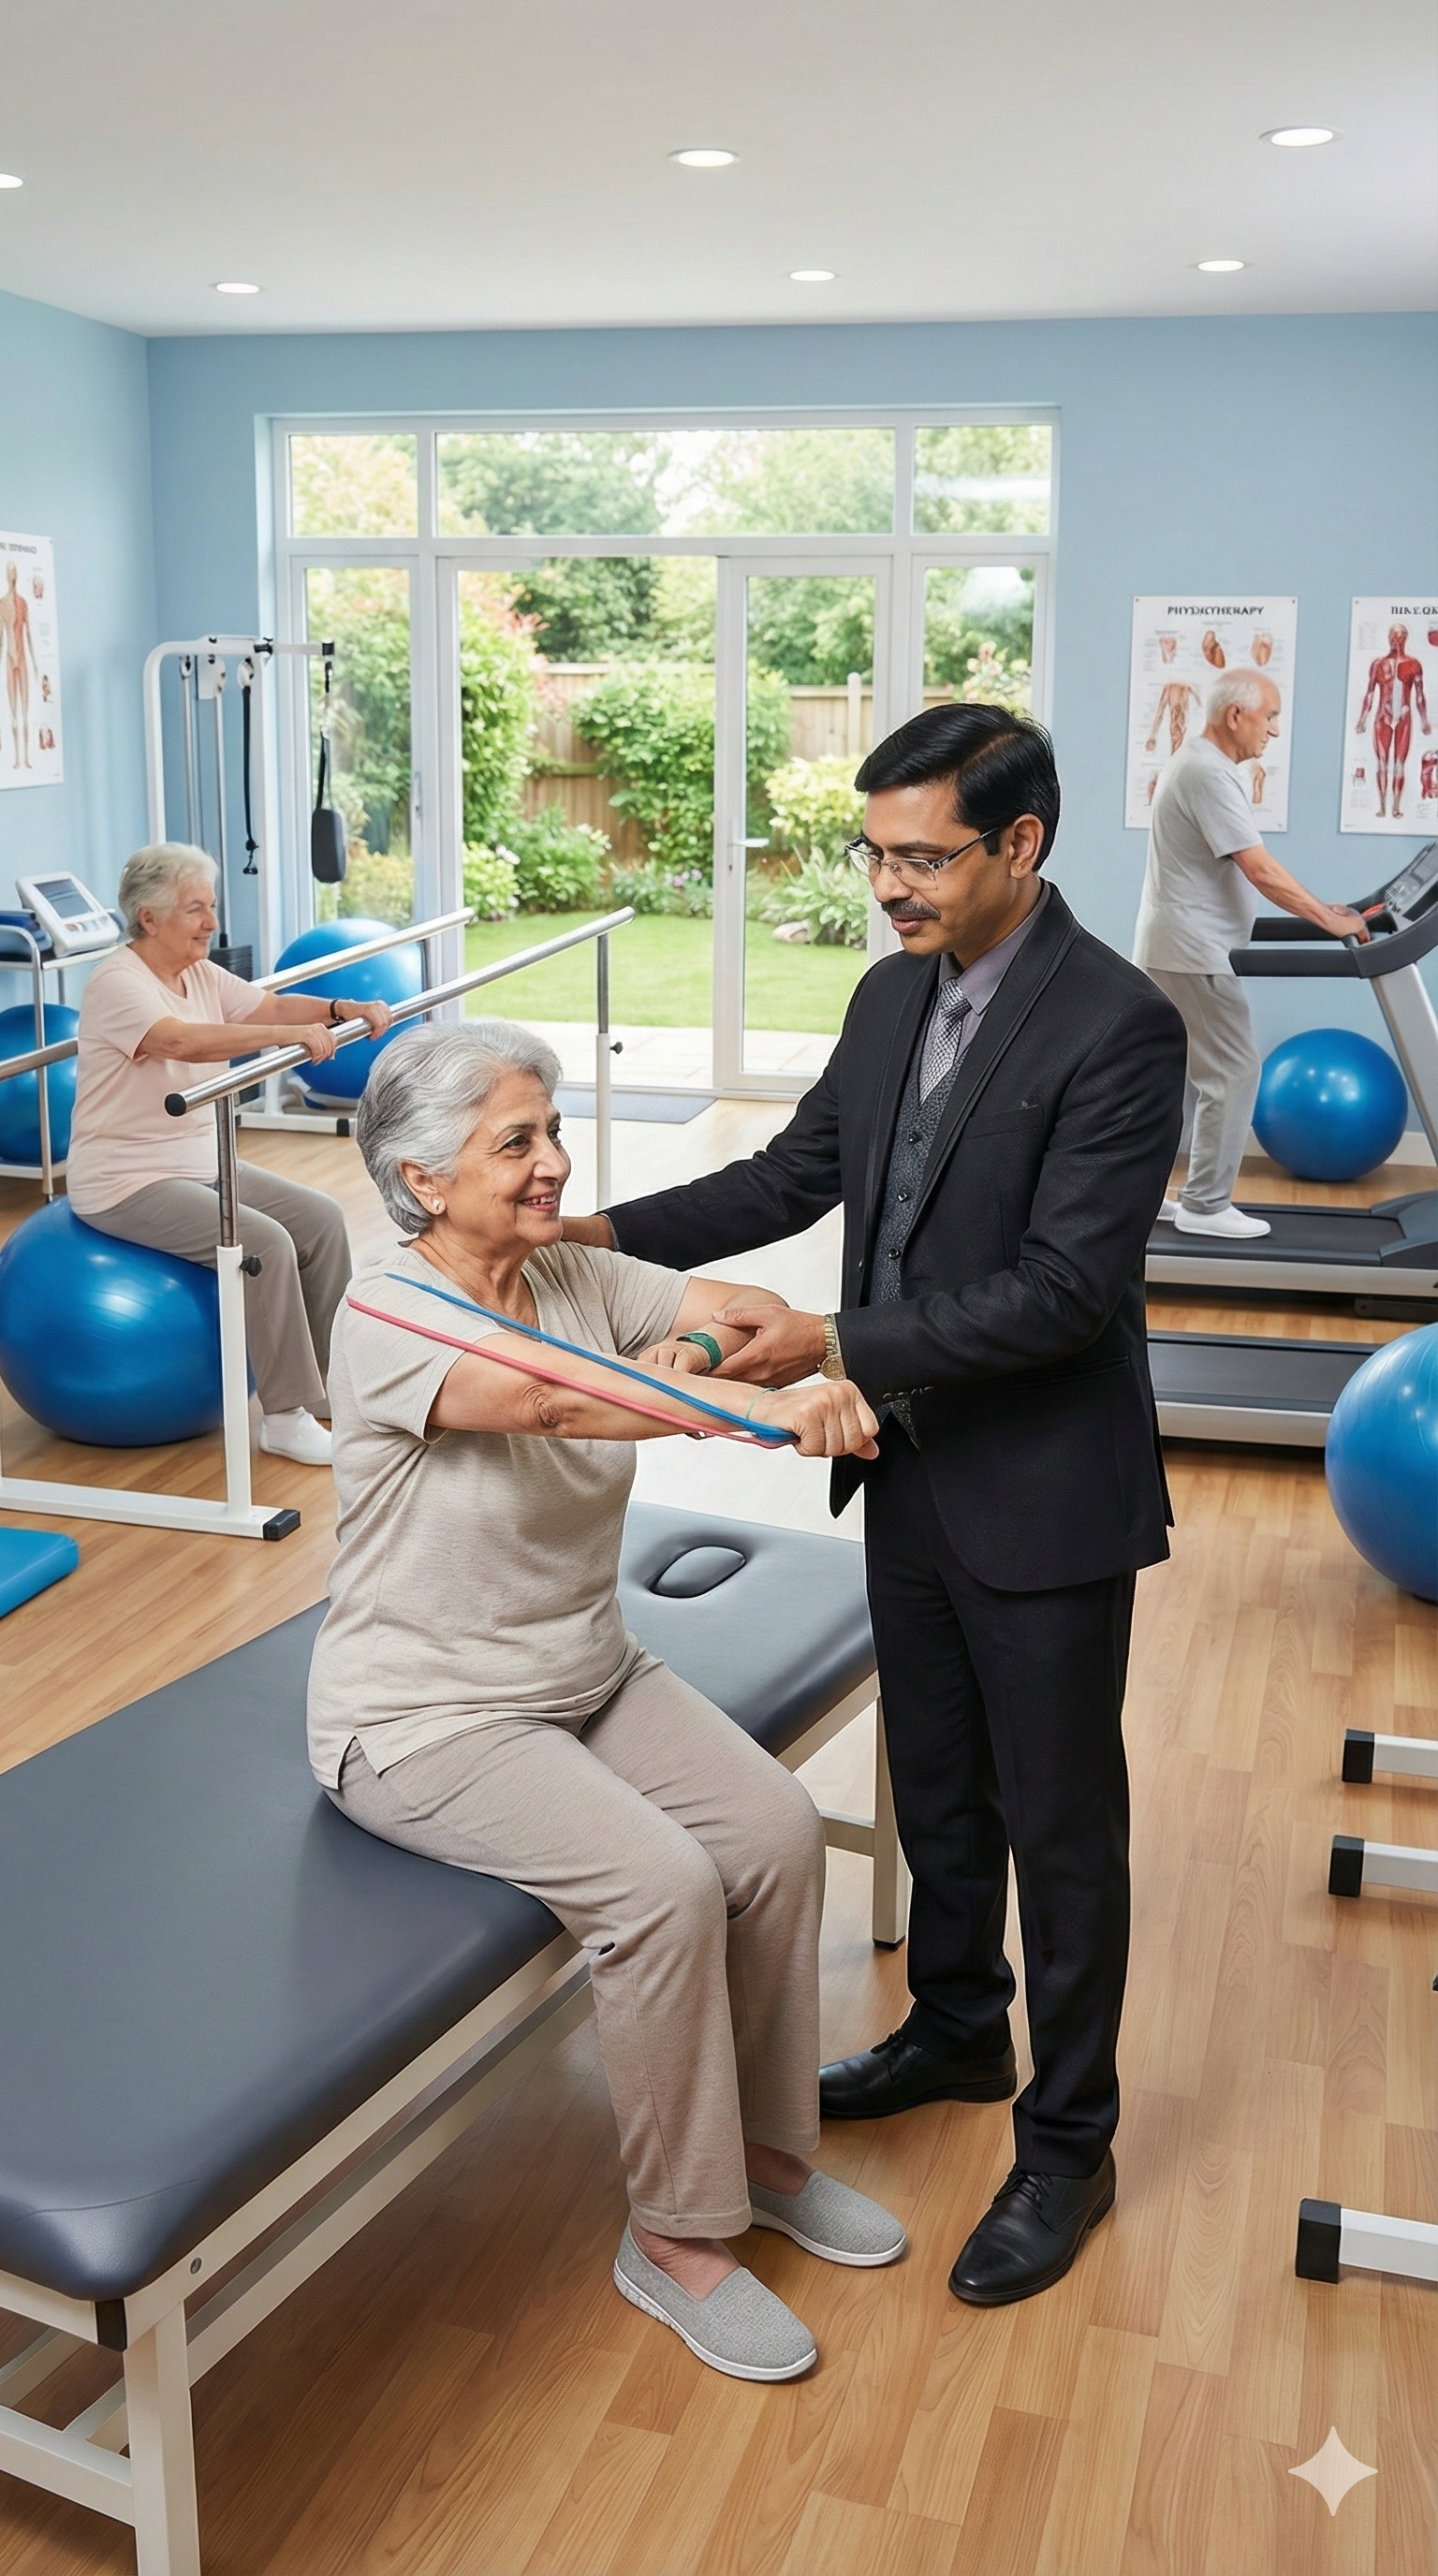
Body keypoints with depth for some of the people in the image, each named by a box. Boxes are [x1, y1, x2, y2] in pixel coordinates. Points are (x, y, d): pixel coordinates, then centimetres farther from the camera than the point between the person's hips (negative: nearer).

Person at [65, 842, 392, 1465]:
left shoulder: (200, 974, 7)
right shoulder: (116, 982, -20)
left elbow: (270, 1004, 5)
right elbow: (184, 1041, -36)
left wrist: (344, 1009, -13)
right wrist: (290, 1034, -43)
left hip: (201, 1162, 9)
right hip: (126, 1181, -9)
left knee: (321, 1220, 1)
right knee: (266, 1243, -25)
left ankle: (336, 1381, 12)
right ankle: (287, 1418, -15)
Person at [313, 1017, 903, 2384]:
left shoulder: (576, 1276, -1)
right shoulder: (385, 1318, -20)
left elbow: (746, 1315, -12)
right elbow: (554, 1400, -38)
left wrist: (823, 1367, -36)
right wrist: (767, 1409, -45)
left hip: (590, 1677, 7)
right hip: (430, 1720, -7)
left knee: (780, 1830, -11)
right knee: (666, 1886, -23)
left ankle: (762, 2146, 12)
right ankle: (676, 2240, -2)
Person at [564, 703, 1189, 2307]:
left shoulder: (1117, 1028, -21)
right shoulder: (894, 993, 4)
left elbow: (1066, 1286, -25)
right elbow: (800, 1172, 11)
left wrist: (839, 1344, -27)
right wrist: (610, 1231, 1)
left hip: (1043, 1500, -7)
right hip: (912, 1474, 8)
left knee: (1059, 1822, 8)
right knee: (934, 1786, 23)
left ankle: (1066, 2146, 26)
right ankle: (956, 2033, 45)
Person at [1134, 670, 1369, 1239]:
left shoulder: (1200, 766, 16)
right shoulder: (1209, 775, -18)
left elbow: (1247, 869, 20)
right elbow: (1260, 871, -23)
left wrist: (1318, 907, 17)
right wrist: (1328, 921, -18)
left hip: (1174, 951, 11)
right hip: (1192, 955, -11)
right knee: (1234, 1073, -6)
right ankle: (1206, 1205, 0)